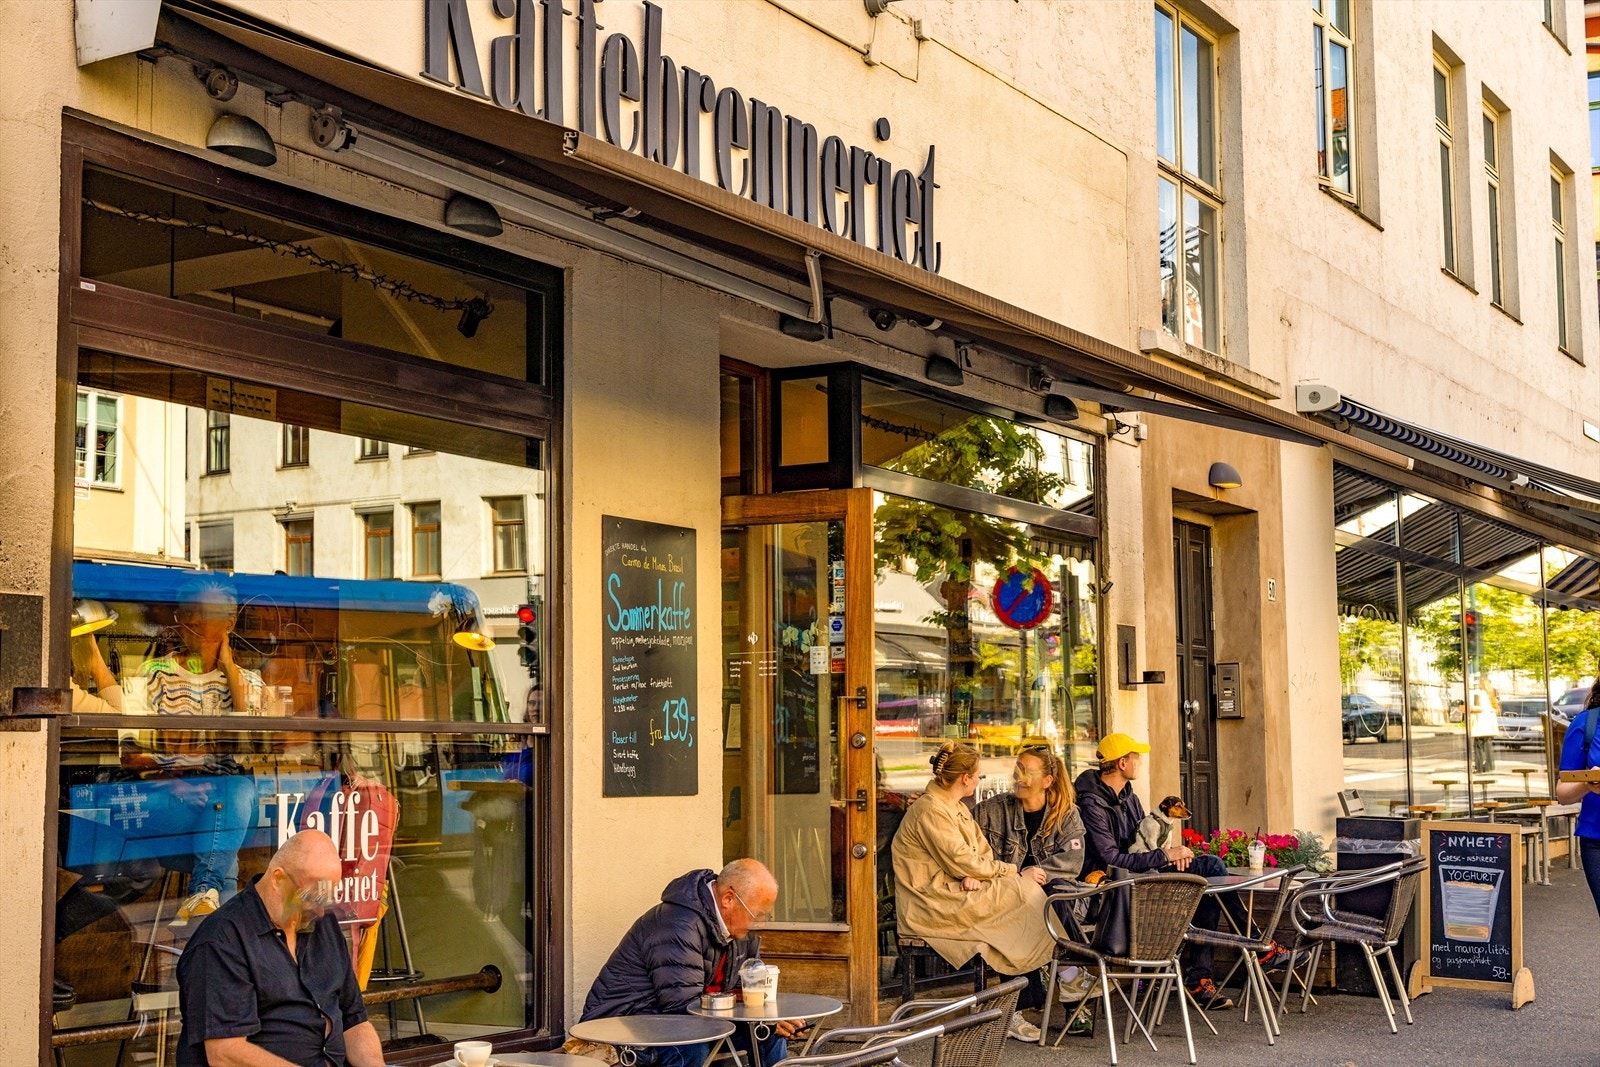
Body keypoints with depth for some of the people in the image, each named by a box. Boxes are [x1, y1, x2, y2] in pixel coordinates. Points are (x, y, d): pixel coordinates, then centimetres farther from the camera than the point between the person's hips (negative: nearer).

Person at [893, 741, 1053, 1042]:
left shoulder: (957, 808, 18)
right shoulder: (931, 810, -15)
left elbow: (982, 850, 11)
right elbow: (962, 862, -17)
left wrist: (974, 876, -12)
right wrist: (1012, 871, -9)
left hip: (954, 891, 9)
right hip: (931, 903, -9)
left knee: (1030, 892, -13)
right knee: (1026, 894, -18)